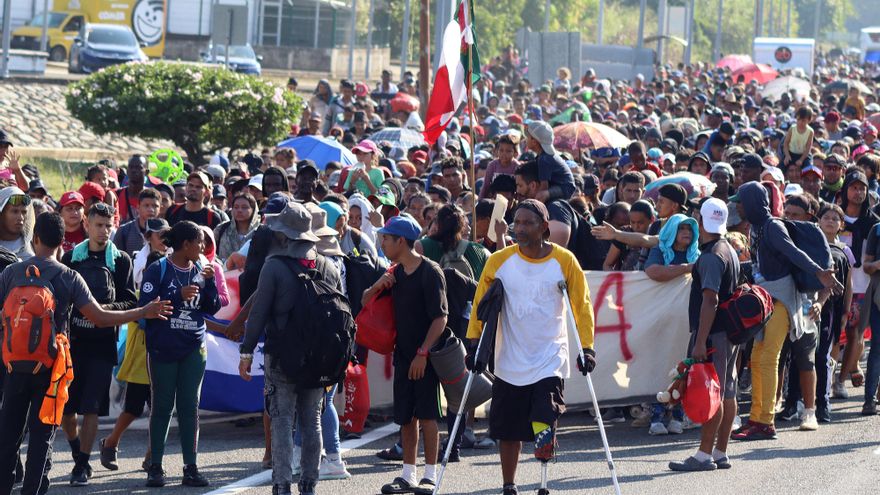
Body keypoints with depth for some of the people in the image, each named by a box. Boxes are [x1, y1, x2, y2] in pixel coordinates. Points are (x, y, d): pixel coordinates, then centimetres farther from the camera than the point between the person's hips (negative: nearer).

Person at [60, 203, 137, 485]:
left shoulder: (121, 261, 4)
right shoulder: (71, 258, 8)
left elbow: (130, 302, 2)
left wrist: (107, 308, -16)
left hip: (102, 342, -2)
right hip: (71, 339, 2)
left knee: (91, 408, -5)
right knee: (64, 406, 3)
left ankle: (82, 465, 3)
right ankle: (77, 450, 28)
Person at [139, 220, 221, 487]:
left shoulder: (199, 271, 7)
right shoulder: (158, 270, -7)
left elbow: (213, 308, 6)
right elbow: (146, 305, -16)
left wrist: (209, 282, -8)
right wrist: (179, 296, -21)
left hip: (193, 348, 4)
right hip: (163, 347, -4)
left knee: (190, 407, 3)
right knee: (162, 406, 2)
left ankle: (191, 468, 5)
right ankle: (155, 467, 9)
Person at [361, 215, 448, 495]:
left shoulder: (430, 272, -11)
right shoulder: (395, 274, 11)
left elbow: (440, 318, -15)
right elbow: (365, 303, 17)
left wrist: (423, 353, -19)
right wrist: (378, 286, -4)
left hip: (426, 357, -7)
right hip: (403, 354, 7)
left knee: (426, 415, -4)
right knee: (406, 417, 8)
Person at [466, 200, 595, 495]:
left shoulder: (564, 261, -4)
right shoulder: (499, 261, -2)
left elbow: (581, 305, 3)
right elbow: (481, 303, 8)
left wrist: (586, 347, -2)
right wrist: (474, 343, 3)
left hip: (550, 357, -2)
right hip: (510, 360, 2)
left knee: (544, 421, -21)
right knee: (509, 430, 9)